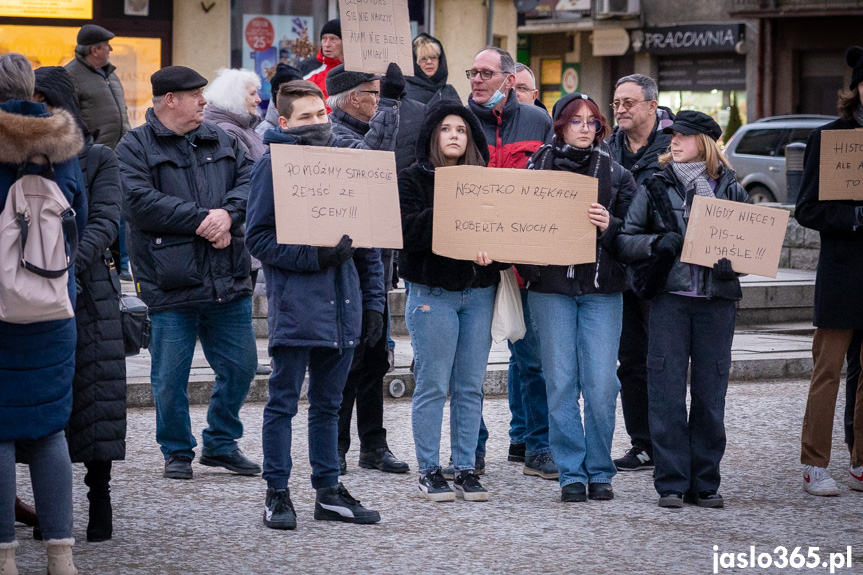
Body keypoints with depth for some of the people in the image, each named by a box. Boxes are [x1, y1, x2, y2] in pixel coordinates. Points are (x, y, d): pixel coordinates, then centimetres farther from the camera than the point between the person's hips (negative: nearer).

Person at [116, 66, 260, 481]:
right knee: (170, 377, 2)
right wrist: (200, 220, -16)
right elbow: (140, 202, -16)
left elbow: (249, 181, 5)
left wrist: (228, 213, -15)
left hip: (228, 282, 5)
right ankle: (177, 451, 19)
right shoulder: (135, 147, -3)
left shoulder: (220, 141, 15)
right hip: (171, 286, -5)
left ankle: (221, 443, 26)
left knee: (240, 365, 9)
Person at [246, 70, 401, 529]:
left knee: (328, 402, 13)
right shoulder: (274, 164, -4)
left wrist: (373, 300, 11)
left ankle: (328, 491, 20)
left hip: (342, 300, 5)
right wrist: (314, 256, -19)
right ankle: (277, 494, 8)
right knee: (283, 401, 1)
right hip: (295, 302, -5)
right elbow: (259, 238, -8)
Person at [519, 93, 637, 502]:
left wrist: (609, 226, -15)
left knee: (601, 384, -5)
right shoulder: (538, 167, 7)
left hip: (602, 288, 0)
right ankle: (572, 473, 6)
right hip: (551, 288, 0)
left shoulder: (615, 174, 9)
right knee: (561, 383, -1)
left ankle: (599, 472, 7)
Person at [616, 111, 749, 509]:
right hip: (669, 298, 0)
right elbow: (624, 242, 4)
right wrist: (656, 242, -14)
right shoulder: (655, 187, 8)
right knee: (667, 390, -4)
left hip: (717, 300, 0)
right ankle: (671, 483, 3)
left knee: (710, 392, 2)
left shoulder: (731, 190, 9)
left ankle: (705, 483, 10)